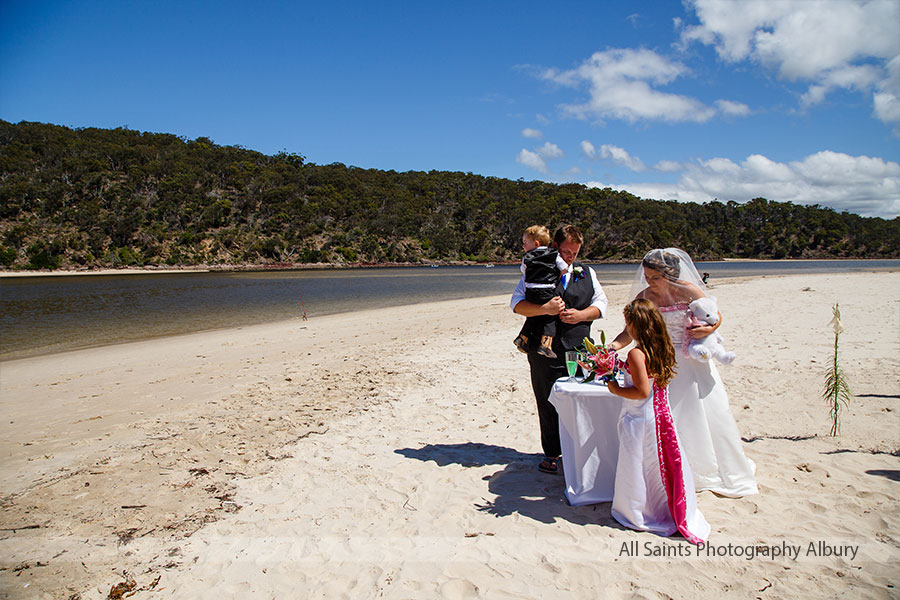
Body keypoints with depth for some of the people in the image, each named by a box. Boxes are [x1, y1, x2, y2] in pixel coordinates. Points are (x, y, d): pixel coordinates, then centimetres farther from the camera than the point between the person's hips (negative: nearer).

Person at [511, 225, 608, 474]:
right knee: (548, 403, 4)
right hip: (545, 350, -2)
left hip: (578, 348, 2)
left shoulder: (586, 273, 14)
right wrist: (544, 309, -17)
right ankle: (552, 453, 18)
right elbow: (516, 303, -2)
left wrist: (580, 315, -5)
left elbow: (600, 303, 14)